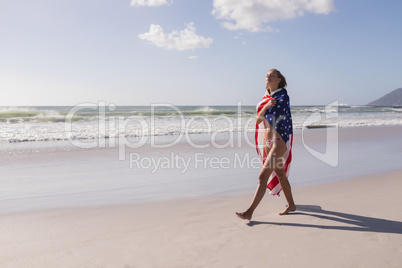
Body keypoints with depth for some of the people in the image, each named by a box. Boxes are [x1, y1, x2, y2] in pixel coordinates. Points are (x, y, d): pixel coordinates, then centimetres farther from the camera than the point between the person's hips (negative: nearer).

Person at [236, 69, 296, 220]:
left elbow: (272, 117, -16)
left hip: (279, 142, -8)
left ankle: (249, 212, -9)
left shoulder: (283, 96, -8)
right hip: (268, 142, 8)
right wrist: (266, 106, -13)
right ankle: (291, 205, 34)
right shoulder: (266, 98, 13)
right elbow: (258, 120, 3)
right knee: (279, 174, 17)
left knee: (263, 176, -12)